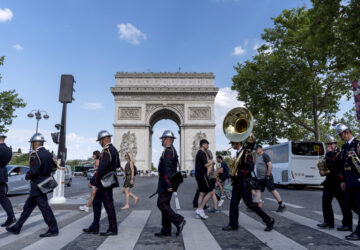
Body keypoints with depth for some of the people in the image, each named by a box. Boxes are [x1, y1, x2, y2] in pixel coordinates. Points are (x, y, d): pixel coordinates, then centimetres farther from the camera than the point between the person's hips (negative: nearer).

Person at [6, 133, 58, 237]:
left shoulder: (35, 154, -16)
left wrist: (27, 176, -5)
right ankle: (16, 228, 28)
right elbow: (54, 167, 11)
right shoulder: (48, 154, 9)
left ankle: (53, 229, 2)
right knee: (28, 206, 17)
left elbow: (34, 170, -23)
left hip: (37, 185, -9)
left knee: (44, 207, -3)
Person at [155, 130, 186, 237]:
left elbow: (167, 169, -23)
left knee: (161, 204, -6)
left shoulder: (168, 151, -16)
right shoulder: (172, 150, 17)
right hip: (167, 182, 10)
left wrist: (168, 184, -25)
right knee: (165, 205, 11)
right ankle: (166, 230, 15)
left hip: (166, 182, -10)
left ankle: (179, 221, -2)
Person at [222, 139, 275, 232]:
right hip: (237, 183, 9)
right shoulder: (238, 153, 15)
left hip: (244, 183, -9)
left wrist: (238, 173, -20)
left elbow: (250, 167, -21)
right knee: (233, 203, 7)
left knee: (250, 203, -3)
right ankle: (233, 224, 16)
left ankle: (268, 220, 11)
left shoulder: (246, 152, -13)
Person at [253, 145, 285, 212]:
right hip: (260, 179, 9)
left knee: (273, 191, -2)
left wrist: (268, 175, -19)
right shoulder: (259, 157, 16)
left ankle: (281, 205, 11)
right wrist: (257, 176, 19)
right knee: (257, 191, 3)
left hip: (266, 178, -9)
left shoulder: (265, 155, -13)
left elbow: (270, 166, -21)